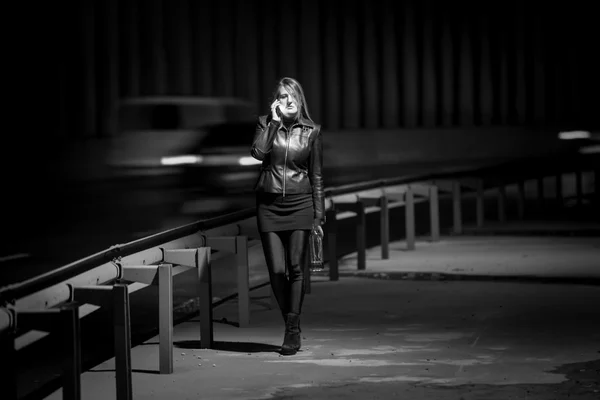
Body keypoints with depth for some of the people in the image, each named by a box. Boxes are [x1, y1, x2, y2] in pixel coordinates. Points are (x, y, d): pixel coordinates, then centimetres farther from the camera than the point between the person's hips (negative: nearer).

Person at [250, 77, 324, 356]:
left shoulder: (311, 132, 5)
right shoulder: (266, 124, 5)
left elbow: (316, 176, 8)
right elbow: (258, 152, -16)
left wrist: (318, 215, 5)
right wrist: (274, 121, -11)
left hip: (299, 204, 0)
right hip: (269, 205, 0)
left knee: (296, 268, -6)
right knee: (276, 270, -2)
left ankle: (293, 330, 2)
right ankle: (290, 321, 18)